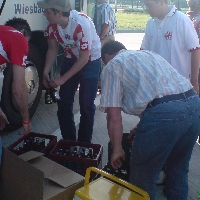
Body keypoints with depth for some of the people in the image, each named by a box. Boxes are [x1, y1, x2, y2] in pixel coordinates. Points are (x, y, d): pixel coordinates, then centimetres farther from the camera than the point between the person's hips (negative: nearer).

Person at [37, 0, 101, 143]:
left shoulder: (82, 24, -32)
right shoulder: (52, 25, -15)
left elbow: (84, 58, -26)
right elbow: (53, 50, 0)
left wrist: (62, 79, -24)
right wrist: (46, 72, -13)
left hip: (90, 61, -6)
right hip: (71, 59, 6)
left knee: (86, 105, -6)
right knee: (64, 103, 6)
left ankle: (84, 144, 12)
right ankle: (68, 141, 22)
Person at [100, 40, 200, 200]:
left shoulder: (112, 65, 11)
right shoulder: (148, 53, 31)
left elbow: (114, 117, 4)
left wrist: (117, 149, 16)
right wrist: (142, 127, 46)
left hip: (163, 113, -8)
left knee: (143, 178, 13)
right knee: (178, 170, 28)